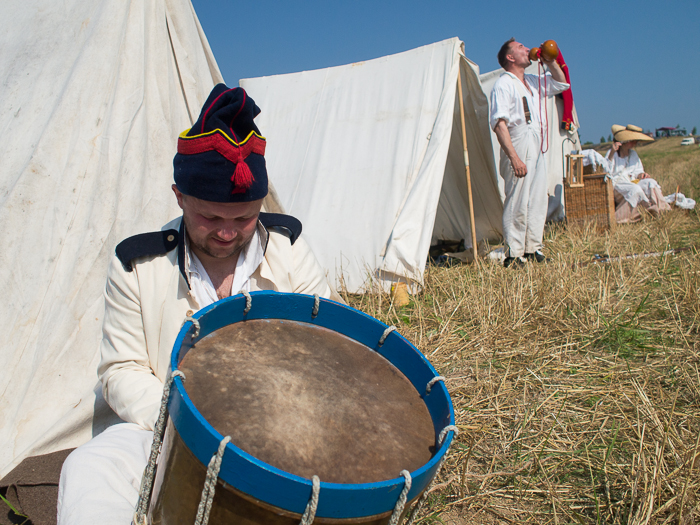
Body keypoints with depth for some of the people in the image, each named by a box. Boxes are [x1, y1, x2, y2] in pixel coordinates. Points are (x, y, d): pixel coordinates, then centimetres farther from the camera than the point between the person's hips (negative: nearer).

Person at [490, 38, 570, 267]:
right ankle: (513, 256, -3)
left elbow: (561, 84, 33)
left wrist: (550, 61, 16)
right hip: (519, 147, -9)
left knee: (538, 199, 10)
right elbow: (499, 123, -16)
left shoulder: (532, 81, 18)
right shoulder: (503, 84, -7)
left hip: (537, 149, 9)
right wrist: (514, 157, -24)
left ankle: (533, 250, 19)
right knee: (518, 202, -9)